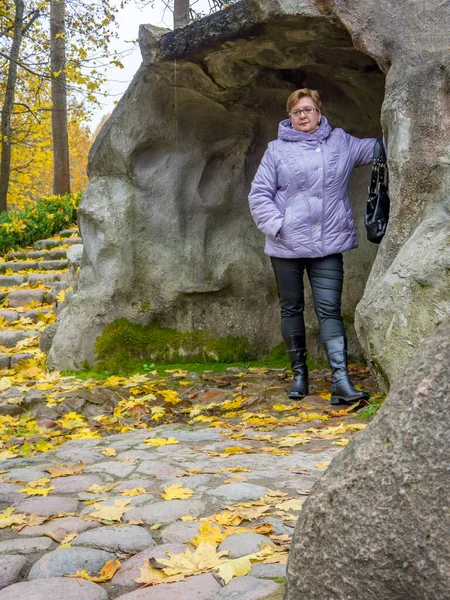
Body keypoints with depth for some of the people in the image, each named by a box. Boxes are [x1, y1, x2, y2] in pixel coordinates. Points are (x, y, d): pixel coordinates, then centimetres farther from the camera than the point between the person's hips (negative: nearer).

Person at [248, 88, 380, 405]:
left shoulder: (341, 142, 9)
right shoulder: (277, 149, 3)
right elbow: (259, 195, 2)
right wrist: (277, 226, -9)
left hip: (328, 245, 0)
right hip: (287, 245, 0)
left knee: (330, 310, -7)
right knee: (292, 309, 10)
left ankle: (342, 381, -12)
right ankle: (299, 373, 24)